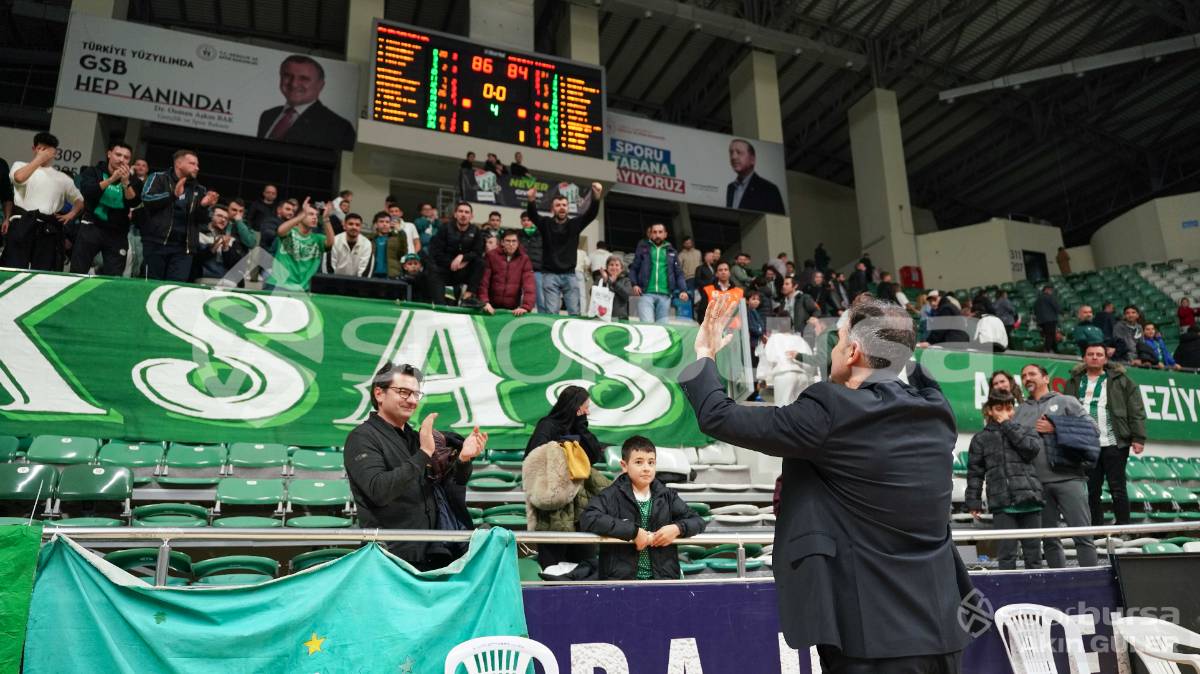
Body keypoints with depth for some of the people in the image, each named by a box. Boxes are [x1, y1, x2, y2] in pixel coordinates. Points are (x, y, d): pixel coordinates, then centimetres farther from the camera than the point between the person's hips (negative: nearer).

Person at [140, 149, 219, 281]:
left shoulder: (199, 190, 16)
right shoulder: (159, 178, 6)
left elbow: (202, 221, 13)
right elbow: (146, 199, -10)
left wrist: (204, 207, -8)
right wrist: (173, 195, -21)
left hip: (184, 248, 3)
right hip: (156, 243, -3)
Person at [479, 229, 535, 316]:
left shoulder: (524, 259, 1)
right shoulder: (491, 256, 1)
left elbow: (529, 285, -9)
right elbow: (483, 281, -4)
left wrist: (526, 307, -23)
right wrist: (485, 302, -18)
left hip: (513, 309, 0)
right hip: (492, 307, 0)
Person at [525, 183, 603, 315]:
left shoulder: (575, 224, 6)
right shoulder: (546, 223, 4)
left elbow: (591, 213, -8)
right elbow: (532, 215, -14)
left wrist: (596, 197, -29)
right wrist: (532, 201, -38)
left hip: (569, 274, 2)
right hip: (550, 274, -2)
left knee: (575, 312, -1)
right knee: (551, 313, -6)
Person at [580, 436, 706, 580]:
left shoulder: (667, 496, 13)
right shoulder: (612, 496, -1)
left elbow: (698, 521, 17)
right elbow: (587, 519, -17)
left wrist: (677, 529, -6)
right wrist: (633, 531, -17)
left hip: (662, 576, 3)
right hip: (621, 577, -3)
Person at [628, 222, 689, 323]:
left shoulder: (671, 251, 17)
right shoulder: (643, 248, 12)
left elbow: (679, 273, 15)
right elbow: (633, 268, 10)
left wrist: (683, 290, 0)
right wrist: (634, 284, -7)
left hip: (664, 295, 2)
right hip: (646, 293, -2)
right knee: (647, 323, -17)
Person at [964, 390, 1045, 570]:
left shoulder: (1025, 431, 15)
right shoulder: (981, 438, 11)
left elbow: (1032, 448, -8)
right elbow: (975, 472, 8)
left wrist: (1007, 425, -2)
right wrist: (973, 502, 1)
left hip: (1029, 498, 2)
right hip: (1001, 503, -1)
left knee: (1033, 550, 6)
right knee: (1006, 551, -4)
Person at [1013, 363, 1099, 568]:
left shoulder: (1066, 401, 10)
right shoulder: (1020, 410, 18)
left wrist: (1056, 429, -6)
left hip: (1068, 478, -3)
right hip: (1037, 483, 3)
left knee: (1082, 534, -5)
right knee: (1048, 539, 7)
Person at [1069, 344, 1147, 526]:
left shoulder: (1120, 380, 4)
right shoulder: (1075, 382, 12)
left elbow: (1136, 411, 0)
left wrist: (1138, 438, -8)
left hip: (1114, 443, -3)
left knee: (1117, 488, 1)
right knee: (1091, 490, 7)